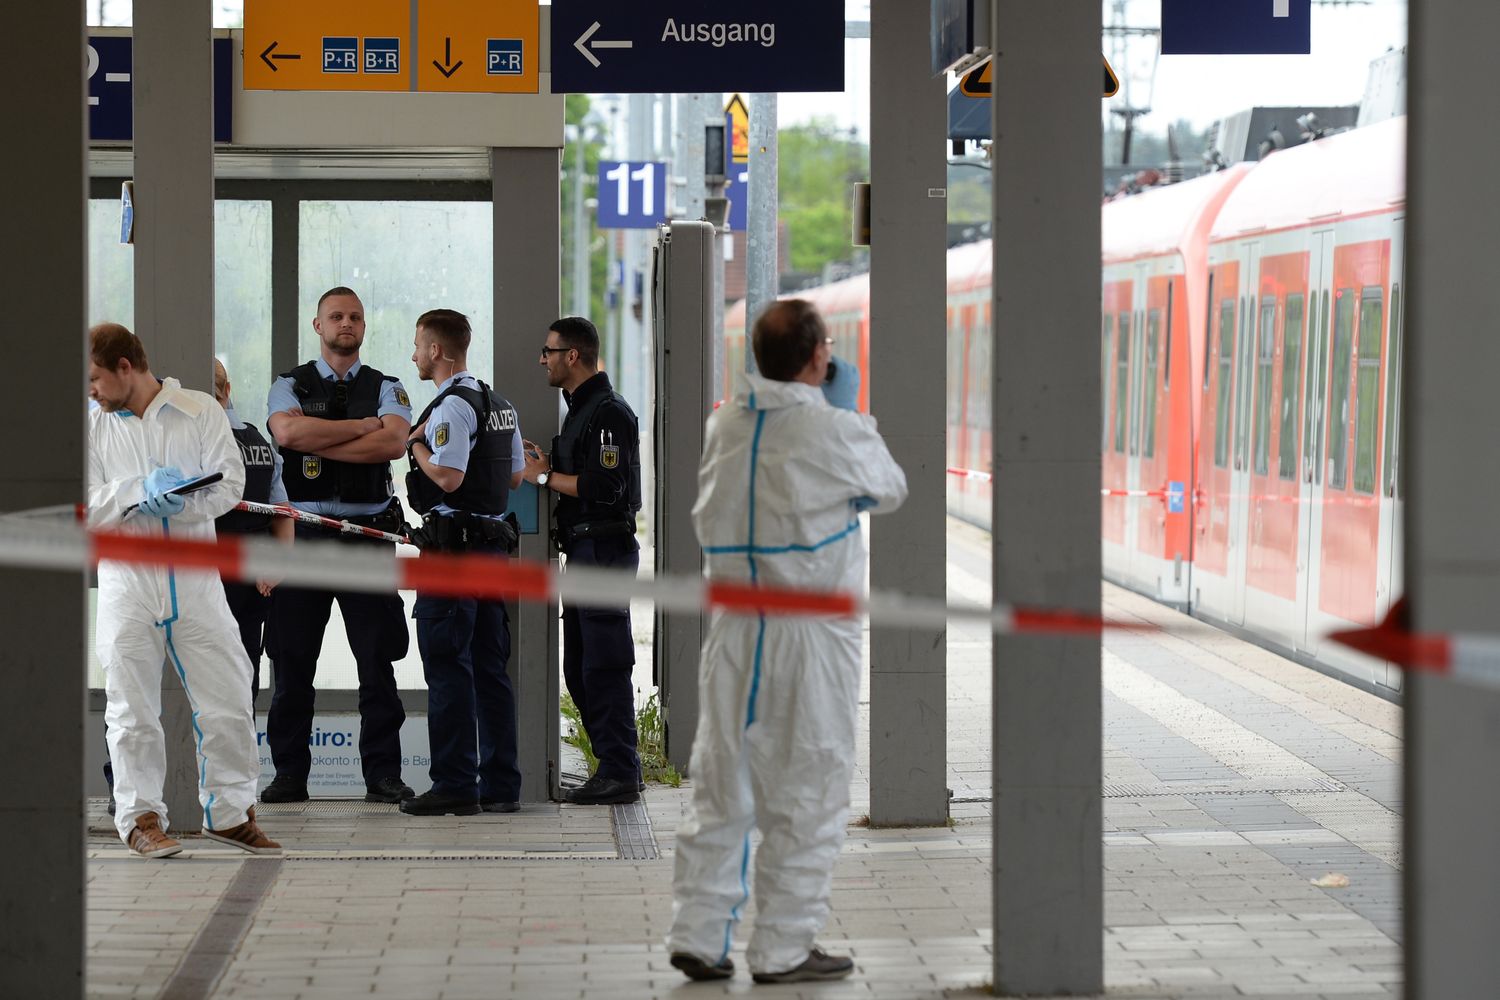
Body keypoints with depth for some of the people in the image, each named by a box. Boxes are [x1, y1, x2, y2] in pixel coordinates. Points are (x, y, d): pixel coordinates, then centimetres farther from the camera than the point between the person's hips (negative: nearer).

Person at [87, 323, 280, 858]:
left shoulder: (200, 411, 2)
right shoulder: (92, 426, 6)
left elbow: (229, 484, -4)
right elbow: (86, 507, -2)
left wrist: (173, 502, -18)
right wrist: (139, 491, -18)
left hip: (194, 580, 0)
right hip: (126, 579, 0)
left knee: (228, 701, 2)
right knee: (132, 708, 2)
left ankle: (229, 812, 15)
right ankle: (141, 818, 11)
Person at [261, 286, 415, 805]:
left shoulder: (386, 388, 10)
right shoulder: (291, 386, 9)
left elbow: (394, 442, -10)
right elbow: (288, 431, -13)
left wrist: (320, 445, -12)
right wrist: (364, 426, -10)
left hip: (368, 532, 0)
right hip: (303, 532, 0)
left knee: (377, 661, -1)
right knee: (292, 660, 2)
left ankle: (383, 774, 4)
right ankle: (290, 774, 9)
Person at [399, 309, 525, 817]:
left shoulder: (452, 405, -14)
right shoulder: (499, 404, 16)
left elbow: (447, 478, -22)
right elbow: (516, 474, 20)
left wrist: (416, 445, -7)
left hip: (453, 546, -9)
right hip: (493, 541, 9)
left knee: (447, 666, -5)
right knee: (489, 668, 11)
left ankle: (455, 785, -5)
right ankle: (500, 784, 12)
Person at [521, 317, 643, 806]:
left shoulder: (609, 412, -14)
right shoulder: (581, 408, 20)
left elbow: (606, 486, -23)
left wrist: (546, 476, -12)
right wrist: (545, 466, 10)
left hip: (605, 549, -11)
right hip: (584, 550, 11)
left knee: (604, 666, -9)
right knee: (580, 669, 13)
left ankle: (619, 775, -6)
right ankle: (618, 767, 18)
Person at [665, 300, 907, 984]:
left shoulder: (723, 426, 3)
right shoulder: (836, 433, -12)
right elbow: (889, 492, 5)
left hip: (735, 626, 5)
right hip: (810, 632, -5)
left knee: (722, 783, 12)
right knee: (805, 795, 4)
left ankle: (697, 935, 12)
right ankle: (782, 949, 7)